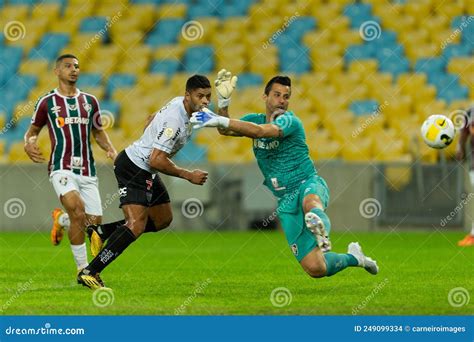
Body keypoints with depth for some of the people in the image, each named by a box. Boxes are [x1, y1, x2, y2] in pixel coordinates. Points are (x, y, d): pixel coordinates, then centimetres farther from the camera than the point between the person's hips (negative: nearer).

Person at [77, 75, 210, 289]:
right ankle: (89, 273, -21)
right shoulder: (175, 120, -26)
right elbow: (156, 160, -29)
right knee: (136, 226, -22)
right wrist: (188, 175, -21)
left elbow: (152, 120, 23)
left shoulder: (179, 103, 4)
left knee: (164, 219, 17)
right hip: (134, 168, -11)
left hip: (145, 172, 11)